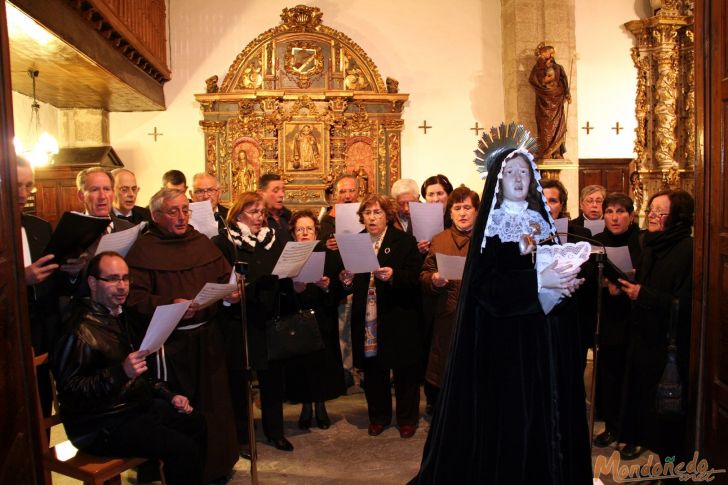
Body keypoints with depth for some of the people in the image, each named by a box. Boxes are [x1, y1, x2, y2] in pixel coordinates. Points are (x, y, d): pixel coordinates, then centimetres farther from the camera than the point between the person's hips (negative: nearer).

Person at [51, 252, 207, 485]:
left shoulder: (120, 316, 12)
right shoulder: (82, 331, -17)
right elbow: (70, 392, -23)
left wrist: (168, 395, 12)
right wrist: (121, 372, -33)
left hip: (135, 405, 10)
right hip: (101, 425, -9)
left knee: (198, 424, 12)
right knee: (183, 448, -22)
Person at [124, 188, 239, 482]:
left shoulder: (202, 242, 11)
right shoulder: (143, 248, -6)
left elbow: (224, 276, 14)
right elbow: (134, 298, -15)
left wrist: (230, 291, -7)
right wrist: (168, 305, -28)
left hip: (206, 336, 5)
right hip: (169, 341, -5)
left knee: (213, 401, 15)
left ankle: (217, 463, 33)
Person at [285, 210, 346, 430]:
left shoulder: (327, 255, 3)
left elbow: (340, 290, -1)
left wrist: (328, 286, -20)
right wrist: (293, 289, -24)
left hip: (322, 321, 1)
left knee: (323, 363, 5)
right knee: (301, 365, 3)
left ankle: (320, 405, 26)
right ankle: (306, 406, 24)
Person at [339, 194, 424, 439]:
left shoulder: (405, 241, -3)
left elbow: (415, 278, -11)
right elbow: (351, 280, 10)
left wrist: (393, 276, -27)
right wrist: (346, 281, -12)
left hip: (399, 318, -3)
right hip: (367, 318, 3)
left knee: (404, 371, 7)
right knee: (373, 370, 11)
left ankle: (407, 419, 25)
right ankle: (378, 416, 30)